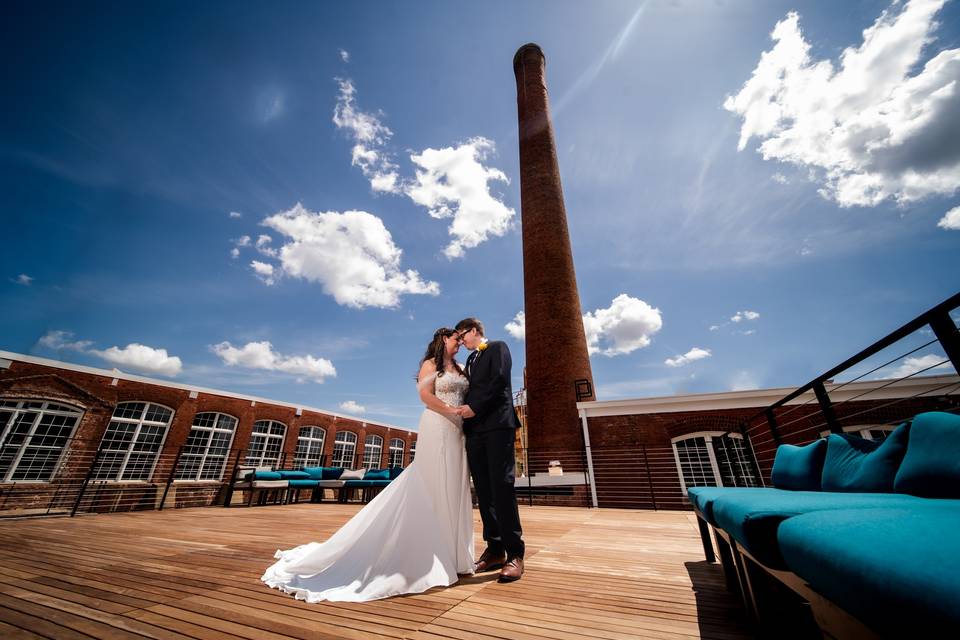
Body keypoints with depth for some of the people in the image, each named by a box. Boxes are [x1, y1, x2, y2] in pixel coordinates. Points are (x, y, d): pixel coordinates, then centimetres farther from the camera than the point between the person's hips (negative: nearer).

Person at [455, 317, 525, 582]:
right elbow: (470, 391, 21)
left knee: (502, 487, -9)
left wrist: (474, 407, -14)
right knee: (484, 491, 5)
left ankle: (514, 553, -1)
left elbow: (500, 379, -10)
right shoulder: (470, 360, 27)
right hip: (475, 428, 7)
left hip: (497, 423, -7)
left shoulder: (497, 347, 6)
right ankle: (495, 549, 13)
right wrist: (465, 410, 2)